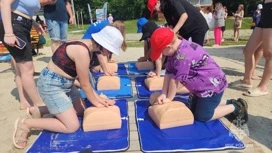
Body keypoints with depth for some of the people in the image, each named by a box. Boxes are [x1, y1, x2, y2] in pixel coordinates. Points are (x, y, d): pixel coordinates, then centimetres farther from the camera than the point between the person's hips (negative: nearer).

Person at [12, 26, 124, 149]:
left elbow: (84, 80, 7)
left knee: (81, 111, 17)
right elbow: (85, 84, -17)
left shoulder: (87, 47, 2)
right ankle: (26, 123, 5)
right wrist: (96, 103, -2)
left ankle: (40, 110, 23)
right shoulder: (82, 52, -28)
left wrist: (98, 98, 8)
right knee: (72, 127, -6)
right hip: (51, 84, -10)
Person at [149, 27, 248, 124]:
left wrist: (169, 99, -13)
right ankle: (229, 103, 27)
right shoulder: (177, 50, -2)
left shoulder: (183, 55, -35)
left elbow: (175, 79, -26)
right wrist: (163, 94, -9)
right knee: (194, 110, 18)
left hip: (212, 86, -10)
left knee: (202, 116, -4)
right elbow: (169, 73, -4)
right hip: (202, 86, 10)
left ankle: (236, 107, 11)